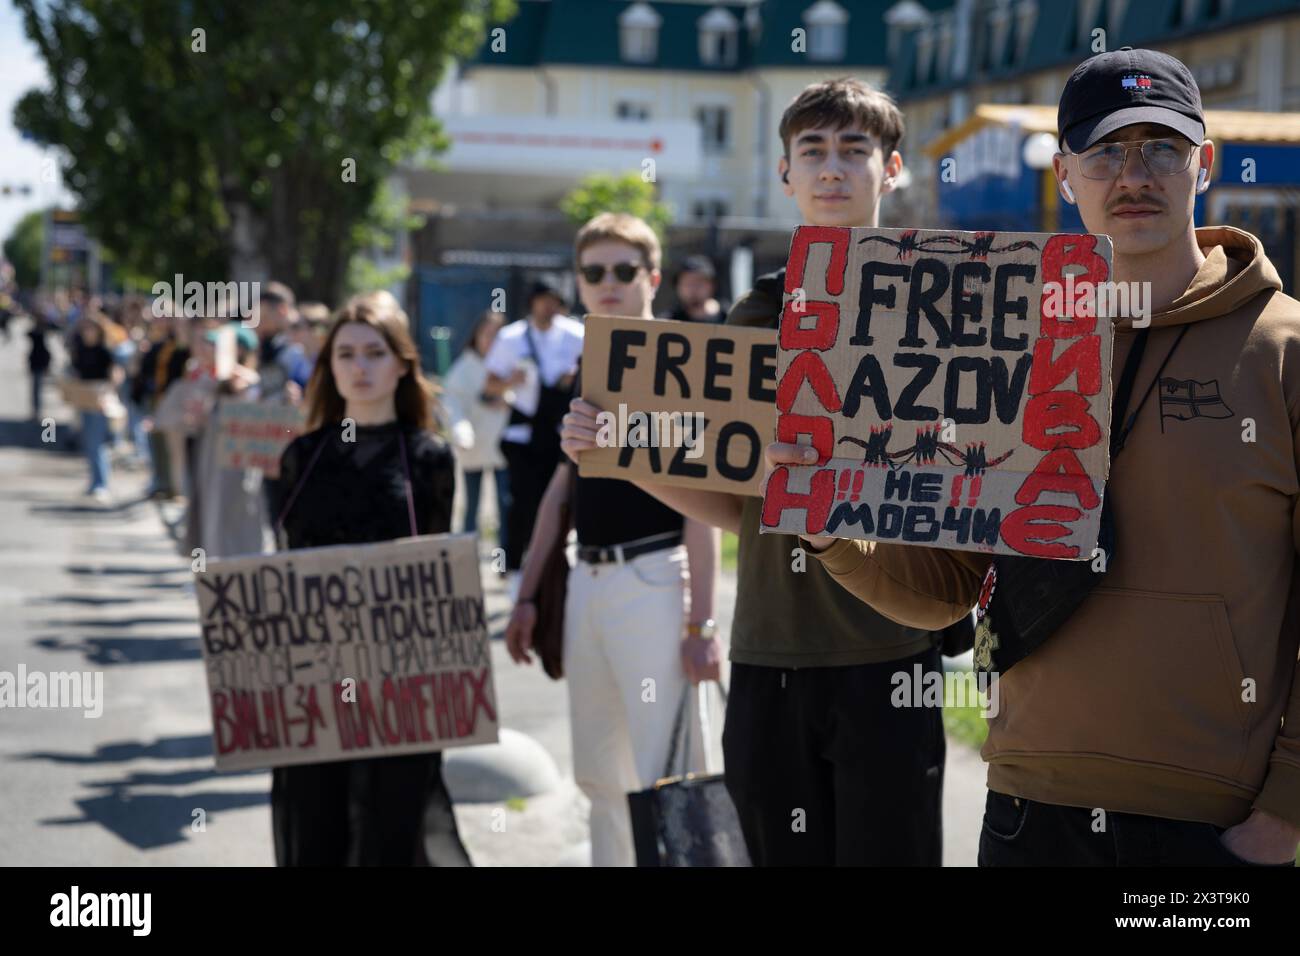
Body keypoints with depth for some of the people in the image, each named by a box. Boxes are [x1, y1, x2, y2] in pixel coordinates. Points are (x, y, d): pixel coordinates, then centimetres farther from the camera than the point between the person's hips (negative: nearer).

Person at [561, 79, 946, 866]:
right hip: (768, 658, 4)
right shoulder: (755, 316, 11)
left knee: (887, 849, 1)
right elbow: (735, 506, 11)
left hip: (888, 655, -3)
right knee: (783, 853, 10)